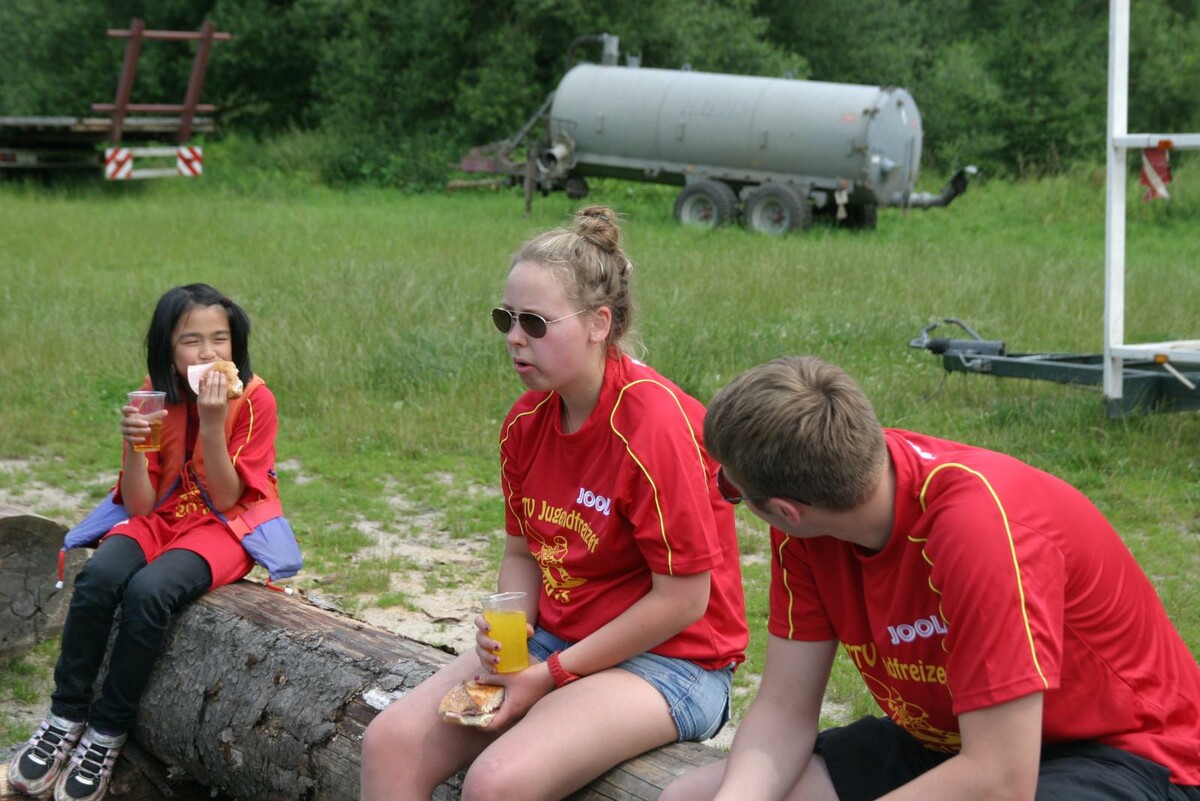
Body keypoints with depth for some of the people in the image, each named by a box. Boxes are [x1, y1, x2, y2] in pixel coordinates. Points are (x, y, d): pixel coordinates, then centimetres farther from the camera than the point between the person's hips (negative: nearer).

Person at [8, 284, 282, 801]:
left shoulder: (254, 401, -12)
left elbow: (225, 499, -15)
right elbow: (140, 505, -5)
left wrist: (212, 423, -27)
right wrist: (134, 444, -23)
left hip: (224, 528, -4)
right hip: (160, 520, 4)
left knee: (148, 591, -32)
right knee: (97, 578, -28)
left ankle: (106, 737, -17)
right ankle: (64, 720, -15)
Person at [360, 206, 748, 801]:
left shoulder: (656, 423, -21)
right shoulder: (527, 422, 3)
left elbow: (683, 600, -19)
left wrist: (552, 675, -15)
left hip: (669, 659, -7)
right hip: (553, 638, 8)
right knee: (391, 742, -9)